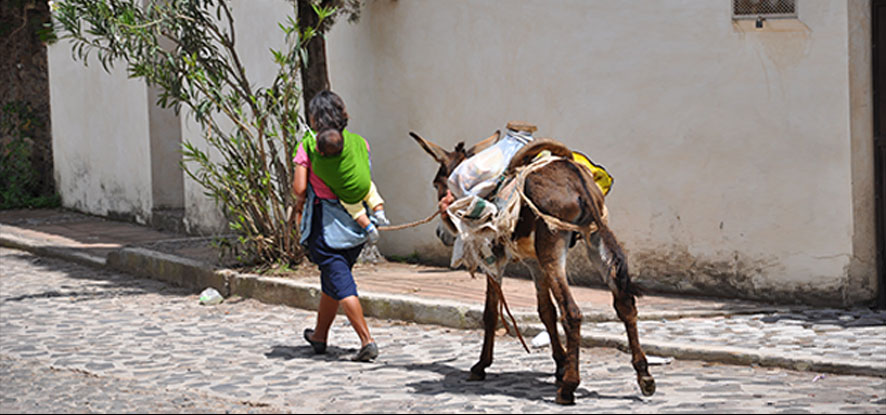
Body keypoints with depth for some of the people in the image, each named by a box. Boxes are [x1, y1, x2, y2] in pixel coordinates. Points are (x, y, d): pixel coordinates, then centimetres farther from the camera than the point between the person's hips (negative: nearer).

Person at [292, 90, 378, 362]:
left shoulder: (308, 146, -8)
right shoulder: (359, 143, 3)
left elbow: (299, 188, -11)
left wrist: (299, 204, 9)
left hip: (325, 224, -5)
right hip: (355, 222, 5)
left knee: (341, 284, -3)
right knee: (331, 279, 21)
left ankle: (367, 341, -13)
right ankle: (319, 335, 35)